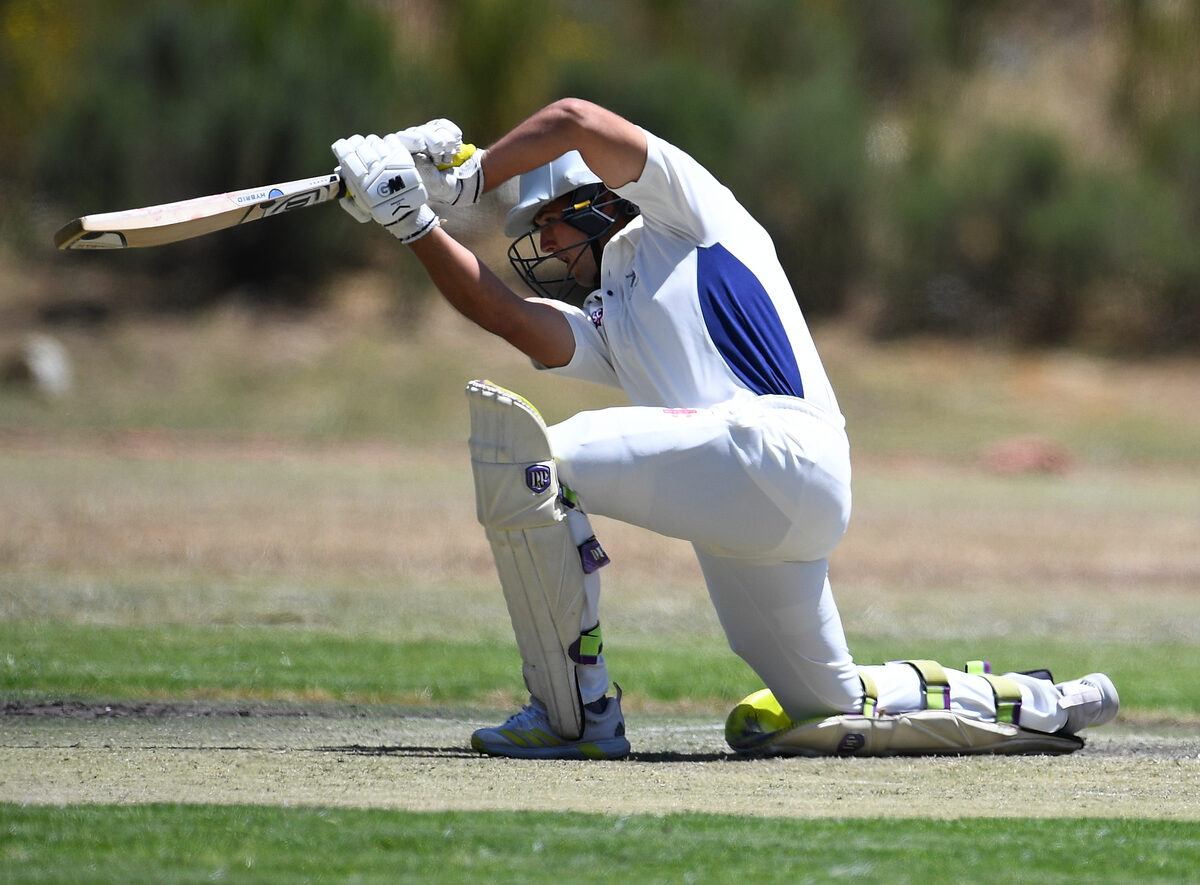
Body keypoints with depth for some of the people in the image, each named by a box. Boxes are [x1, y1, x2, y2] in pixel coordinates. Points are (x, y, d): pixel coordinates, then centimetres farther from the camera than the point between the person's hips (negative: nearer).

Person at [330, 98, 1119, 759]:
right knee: (833, 710, 13)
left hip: (778, 444, -10)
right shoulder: (603, 323, 33)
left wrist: (469, 180, 15)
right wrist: (415, 224, 7)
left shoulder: (685, 218, 16)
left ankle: (576, 716, -18)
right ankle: (1033, 706, 21)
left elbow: (577, 122, 4)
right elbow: (506, 315, 14)